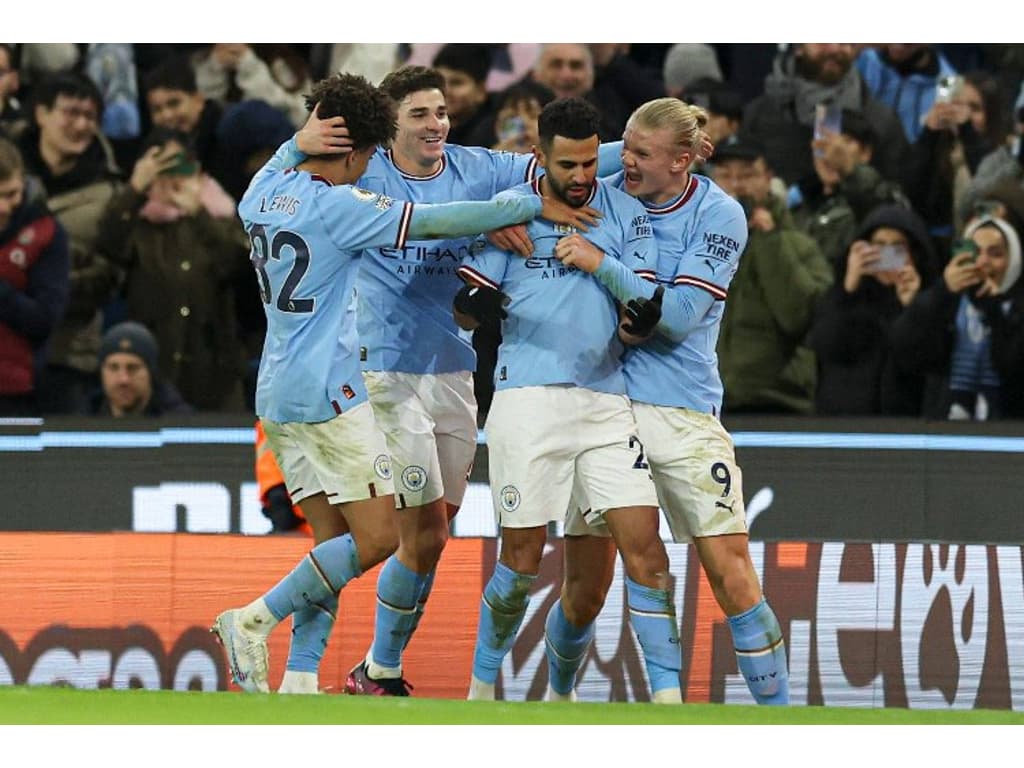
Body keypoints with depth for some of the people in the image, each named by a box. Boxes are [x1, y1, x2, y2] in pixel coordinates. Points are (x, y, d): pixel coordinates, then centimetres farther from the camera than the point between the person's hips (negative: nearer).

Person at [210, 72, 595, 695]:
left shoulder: (264, 192, 9)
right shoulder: (337, 205, -14)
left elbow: (287, 155, 35)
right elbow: (437, 222, -16)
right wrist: (532, 207, -9)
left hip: (278, 396, 9)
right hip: (328, 393, -9)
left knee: (334, 539, 8)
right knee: (378, 536, -8)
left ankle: (300, 680, 0)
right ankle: (254, 621, -9)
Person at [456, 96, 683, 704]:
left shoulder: (626, 213, 7)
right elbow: (465, 310, 6)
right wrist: (480, 305, -18)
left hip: (607, 399, 2)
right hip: (528, 397, -2)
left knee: (644, 544, -8)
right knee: (523, 557, -2)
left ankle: (668, 696, -7)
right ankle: (482, 688, 16)